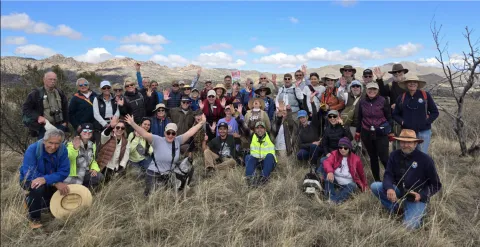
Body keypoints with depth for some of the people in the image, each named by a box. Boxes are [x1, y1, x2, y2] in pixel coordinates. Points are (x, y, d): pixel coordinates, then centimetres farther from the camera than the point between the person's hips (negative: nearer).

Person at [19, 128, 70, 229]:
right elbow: (29, 173, -32)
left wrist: (46, 179, -42)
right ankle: (34, 218, -11)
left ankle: (31, 200, 18)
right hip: (29, 180, -4)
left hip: (49, 181, 4)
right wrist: (55, 183, -39)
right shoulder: (32, 149, -27)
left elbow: (64, 172, -23)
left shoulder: (63, 149, -20)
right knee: (38, 187, -35)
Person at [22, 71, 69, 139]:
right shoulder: (36, 93, 0)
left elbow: (65, 108, 20)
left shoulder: (60, 93, 13)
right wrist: (38, 117, -14)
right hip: (43, 128, -4)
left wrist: (65, 121, 10)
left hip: (59, 126, 4)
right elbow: (25, 108, 0)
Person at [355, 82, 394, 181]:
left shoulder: (383, 101, -5)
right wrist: (357, 132, 11)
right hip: (366, 134, 3)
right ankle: (377, 180, 24)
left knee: (384, 157, -8)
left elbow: (389, 117, 0)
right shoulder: (362, 102, 2)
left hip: (381, 134, -3)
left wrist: (391, 133, 1)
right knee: (373, 157, 12)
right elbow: (359, 118, 10)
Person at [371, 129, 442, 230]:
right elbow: (388, 175, -9)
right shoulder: (394, 155, -7)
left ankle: (418, 210, 12)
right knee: (374, 186, -21)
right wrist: (389, 188, -32)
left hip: (417, 197, -3)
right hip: (399, 191, 4)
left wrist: (422, 195, -22)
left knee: (410, 225, -22)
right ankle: (394, 208, 1)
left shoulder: (425, 159, -15)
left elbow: (436, 185, -6)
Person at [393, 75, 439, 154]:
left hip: (423, 132, -1)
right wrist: (402, 122, -3)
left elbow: (435, 112, 7)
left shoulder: (425, 95, 1)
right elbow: (395, 114, 13)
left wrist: (427, 121, -6)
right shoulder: (401, 98, 4)